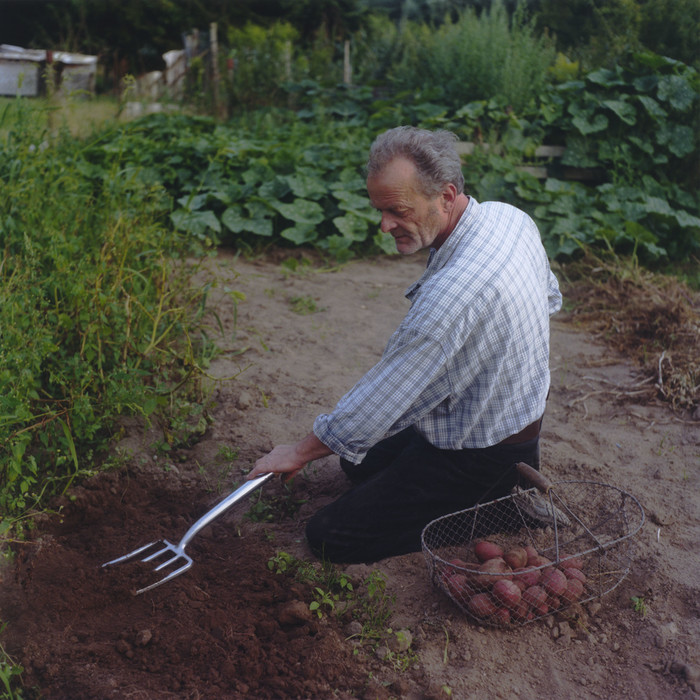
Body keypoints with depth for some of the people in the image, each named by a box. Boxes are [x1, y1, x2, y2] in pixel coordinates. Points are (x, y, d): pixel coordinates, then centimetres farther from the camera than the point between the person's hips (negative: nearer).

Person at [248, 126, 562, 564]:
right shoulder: (511, 218, -7)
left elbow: (384, 397, -26)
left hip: (477, 458, -10)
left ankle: (498, 502, -1)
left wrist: (300, 452, -12)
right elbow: (551, 299, 13)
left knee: (330, 539, -5)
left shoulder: (452, 290, -37)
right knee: (358, 459, 25)